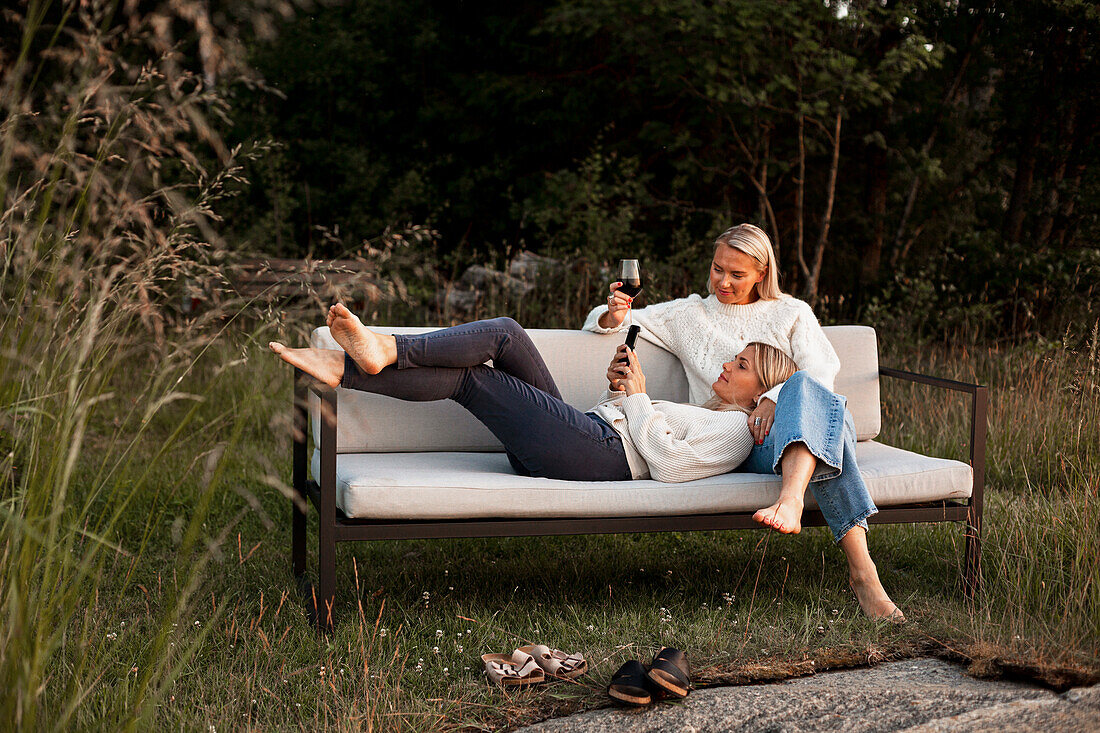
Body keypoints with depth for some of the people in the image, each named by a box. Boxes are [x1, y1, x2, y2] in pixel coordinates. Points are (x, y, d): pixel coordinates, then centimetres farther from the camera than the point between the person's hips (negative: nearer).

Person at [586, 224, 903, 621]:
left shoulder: (792, 313, 24)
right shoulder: (688, 314, 26)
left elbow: (821, 368, 4)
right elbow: (602, 323, 28)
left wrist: (774, 399, -18)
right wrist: (615, 315, 1)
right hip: (742, 444, -1)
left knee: (805, 386, -39)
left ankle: (790, 498, -69)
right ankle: (860, 566, -60)